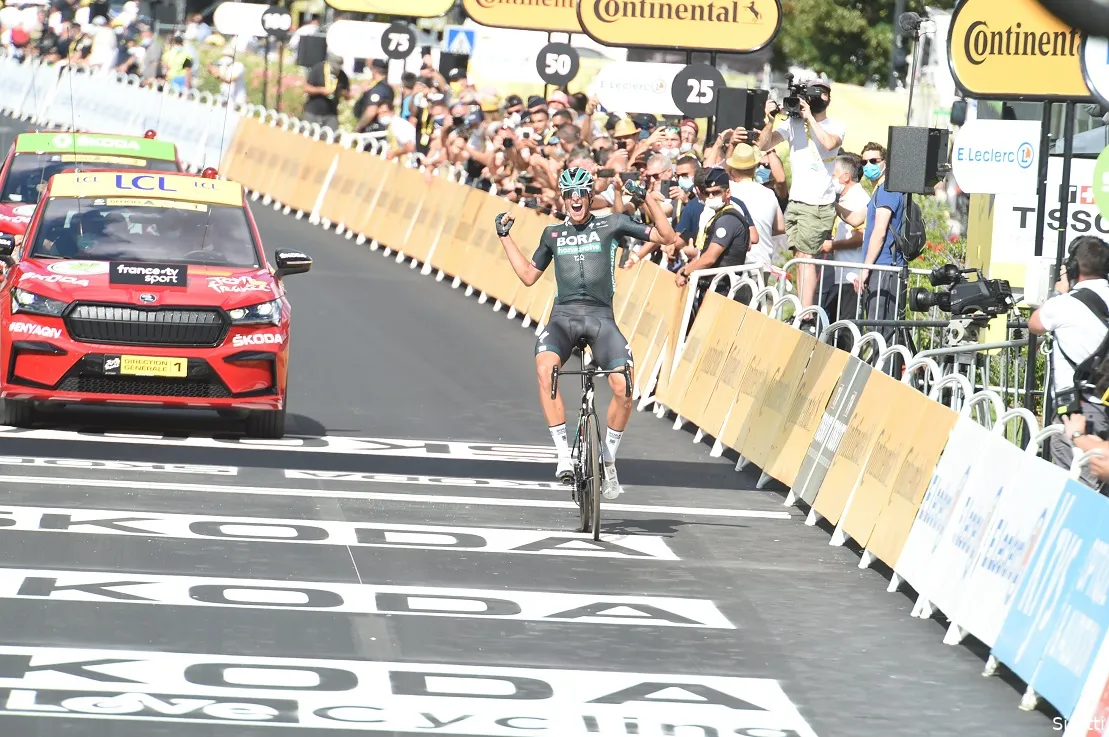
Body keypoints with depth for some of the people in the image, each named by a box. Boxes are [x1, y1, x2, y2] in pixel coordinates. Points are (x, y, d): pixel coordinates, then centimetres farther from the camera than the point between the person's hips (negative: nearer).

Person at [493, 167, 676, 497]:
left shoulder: (611, 225, 10)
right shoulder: (552, 233, 18)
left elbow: (666, 236, 6)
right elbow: (528, 275, 26)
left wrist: (646, 198, -4)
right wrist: (505, 236, 23)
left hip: (600, 317, -1)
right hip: (563, 315, 1)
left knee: (623, 386, -24)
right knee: (545, 367, -34)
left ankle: (608, 460, 0)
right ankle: (564, 455, -30)